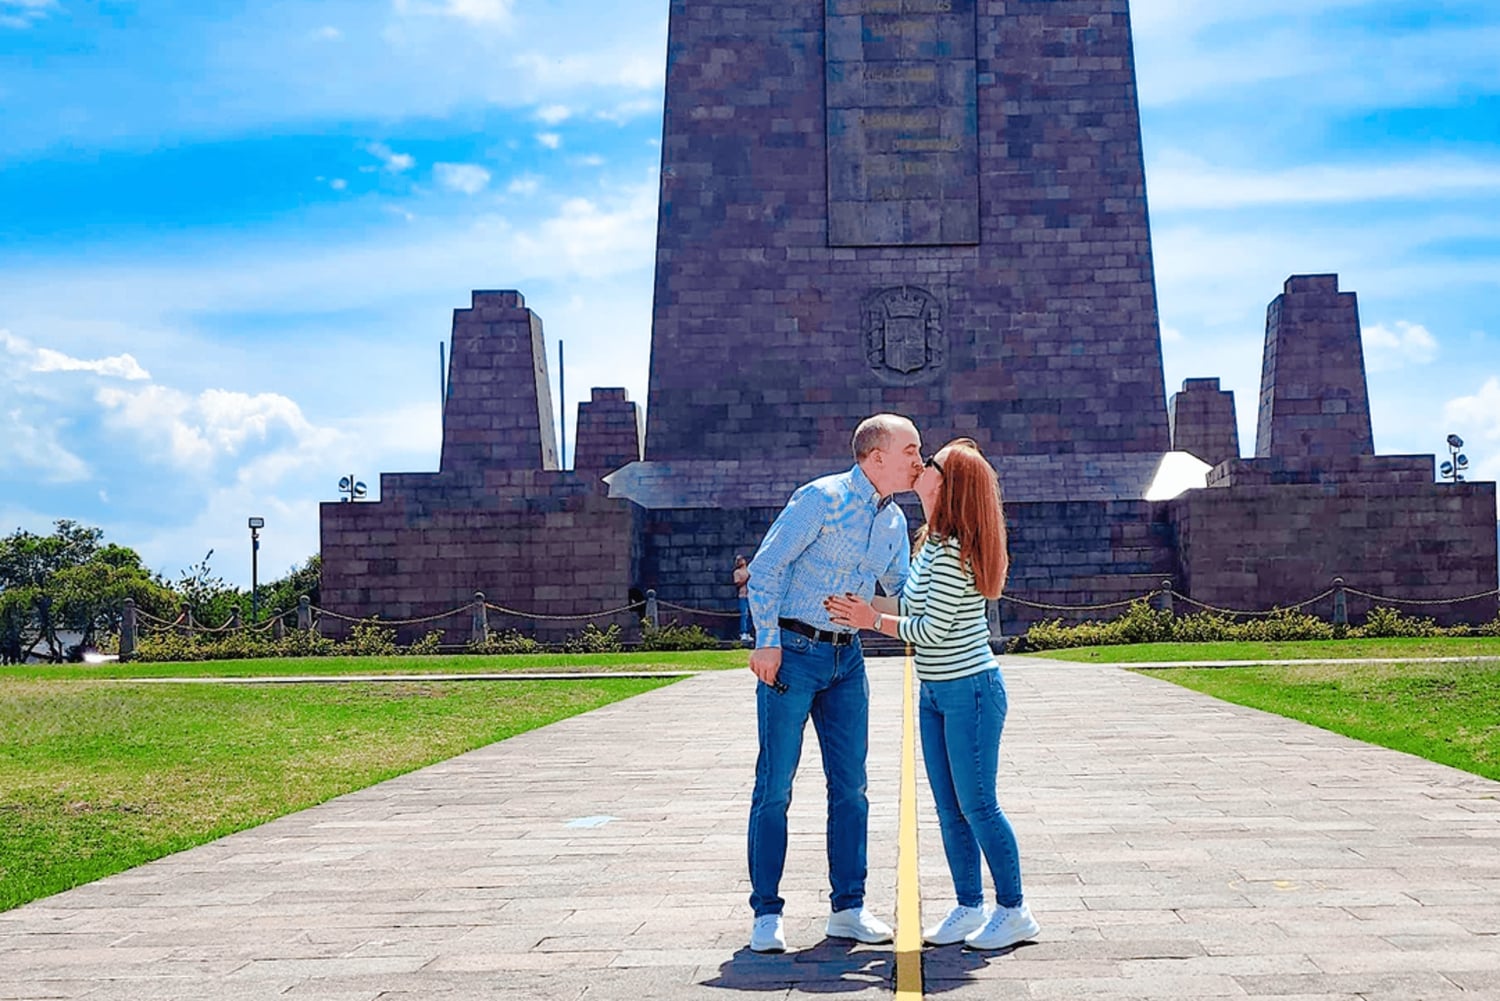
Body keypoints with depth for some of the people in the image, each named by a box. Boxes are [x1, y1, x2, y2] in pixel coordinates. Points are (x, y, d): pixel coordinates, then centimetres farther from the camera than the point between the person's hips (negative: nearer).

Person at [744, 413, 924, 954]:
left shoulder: (894, 522, 10)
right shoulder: (822, 498, -11)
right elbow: (765, 566, -12)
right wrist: (767, 641, -17)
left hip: (846, 657, 7)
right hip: (792, 651, -7)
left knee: (850, 787, 7)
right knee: (775, 786, -2)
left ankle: (848, 908, 17)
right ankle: (766, 913, 7)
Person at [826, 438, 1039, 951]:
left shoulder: (951, 551, -21)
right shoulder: (931, 541, 9)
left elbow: (933, 629, -19)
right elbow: (909, 605, 16)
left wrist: (871, 621, -13)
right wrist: (857, 604, 10)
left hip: (970, 690, -9)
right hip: (936, 692, 9)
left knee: (977, 805, -1)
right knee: (949, 808, 12)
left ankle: (1014, 911, 12)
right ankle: (969, 907, 22)